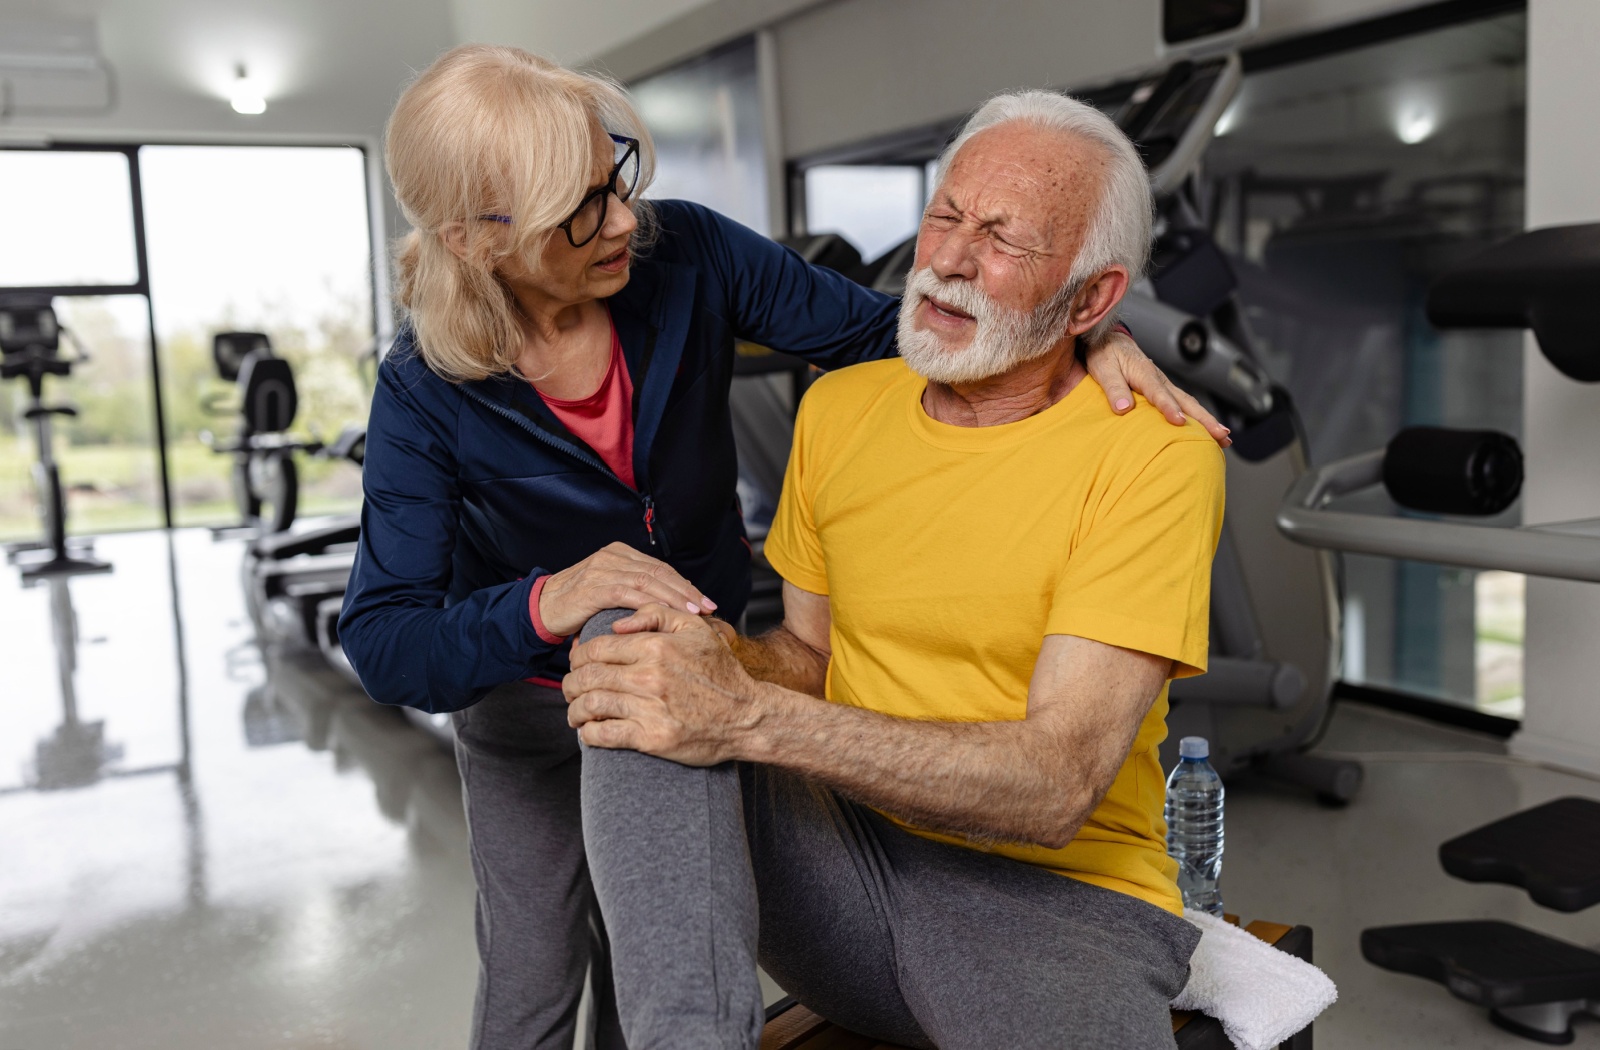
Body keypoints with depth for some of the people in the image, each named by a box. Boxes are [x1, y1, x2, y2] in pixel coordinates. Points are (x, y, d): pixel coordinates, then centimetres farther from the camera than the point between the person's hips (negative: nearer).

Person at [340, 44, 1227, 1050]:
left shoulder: (683, 253, -21)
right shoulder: (427, 394, -25)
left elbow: (875, 328, -12)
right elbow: (386, 647, -28)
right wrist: (546, 605, -48)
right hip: (530, 699, -2)